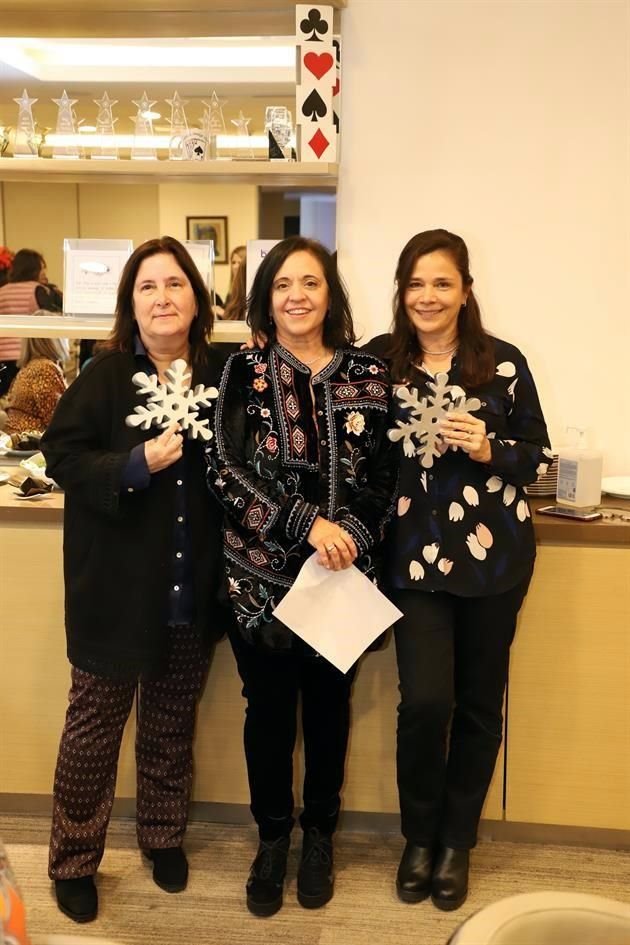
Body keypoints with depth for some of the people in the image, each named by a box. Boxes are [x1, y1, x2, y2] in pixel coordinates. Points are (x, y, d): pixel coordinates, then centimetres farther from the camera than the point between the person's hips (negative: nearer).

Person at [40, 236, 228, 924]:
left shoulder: (221, 376, 2)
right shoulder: (104, 375, -8)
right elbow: (62, 459, -11)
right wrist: (137, 465, -23)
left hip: (192, 590, 3)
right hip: (116, 586, -3)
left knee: (172, 723, 18)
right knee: (94, 724, 9)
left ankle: (164, 837, 39)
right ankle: (73, 860, 28)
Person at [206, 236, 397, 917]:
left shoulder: (367, 374, 3)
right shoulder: (245, 370, -2)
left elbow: (383, 475, 3)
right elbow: (225, 470, -10)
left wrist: (353, 535, -14)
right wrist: (306, 523, -19)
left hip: (342, 576, 1)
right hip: (261, 574, -1)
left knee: (328, 706, 14)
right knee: (268, 708, 11)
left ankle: (319, 835, 35)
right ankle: (272, 836, 33)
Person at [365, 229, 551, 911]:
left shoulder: (503, 361, -1)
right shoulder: (378, 361, 0)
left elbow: (539, 455, 4)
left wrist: (490, 450, -14)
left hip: (494, 552, 1)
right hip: (415, 555, 0)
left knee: (478, 701, 9)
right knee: (425, 700, -6)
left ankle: (456, 841, 31)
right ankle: (419, 836, 22)